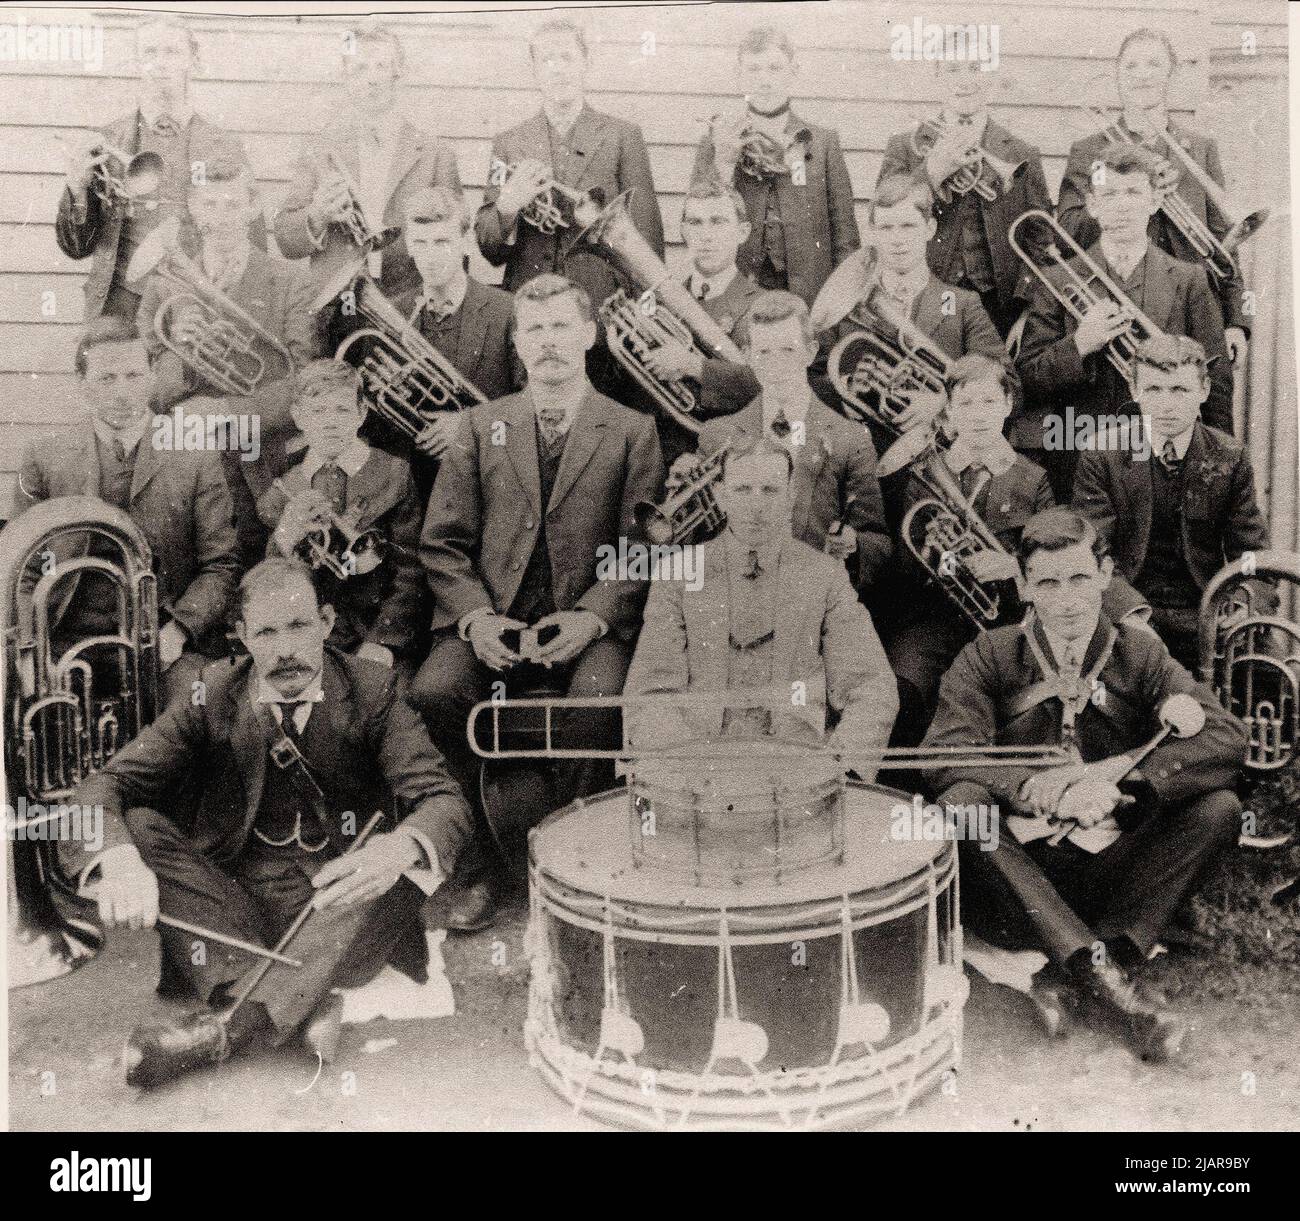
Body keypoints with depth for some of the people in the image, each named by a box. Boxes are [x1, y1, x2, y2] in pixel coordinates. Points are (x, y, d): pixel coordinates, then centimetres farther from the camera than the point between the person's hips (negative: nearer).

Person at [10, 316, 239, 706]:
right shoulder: (43, 458, 9)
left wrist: (178, 629, -13)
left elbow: (222, 565, 3)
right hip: (71, 638, 1)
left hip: (164, 640, -1)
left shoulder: (197, 458, 5)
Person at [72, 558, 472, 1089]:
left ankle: (231, 1022, -36)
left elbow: (444, 800, -13)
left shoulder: (373, 692, -2)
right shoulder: (213, 696, 1)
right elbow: (103, 786, -5)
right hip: (237, 895, 2)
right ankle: (304, 1005, -34)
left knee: (407, 858, -31)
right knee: (135, 825, -21)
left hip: (345, 898, -2)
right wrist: (119, 860, -30)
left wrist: (399, 848, -38)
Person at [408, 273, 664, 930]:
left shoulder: (632, 431, 9)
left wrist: (592, 617, -14)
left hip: (589, 624, -1)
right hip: (493, 621, 2)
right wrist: (475, 617, -9)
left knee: (598, 704, -33)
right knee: (434, 691, -28)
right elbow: (443, 541, 9)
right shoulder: (481, 424, 14)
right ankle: (476, 859, -7)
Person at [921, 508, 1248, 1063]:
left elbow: (1227, 739, -10)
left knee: (1219, 807, -20)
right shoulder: (989, 657, 2)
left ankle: (1076, 978, -27)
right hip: (1016, 877, -2)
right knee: (961, 804, -30)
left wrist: (1113, 774, -24)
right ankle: (1101, 973, -36)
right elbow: (944, 757, -14)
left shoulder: (1140, 653, 6)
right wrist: (1043, 790, -30)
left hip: (1110, 875, 2)